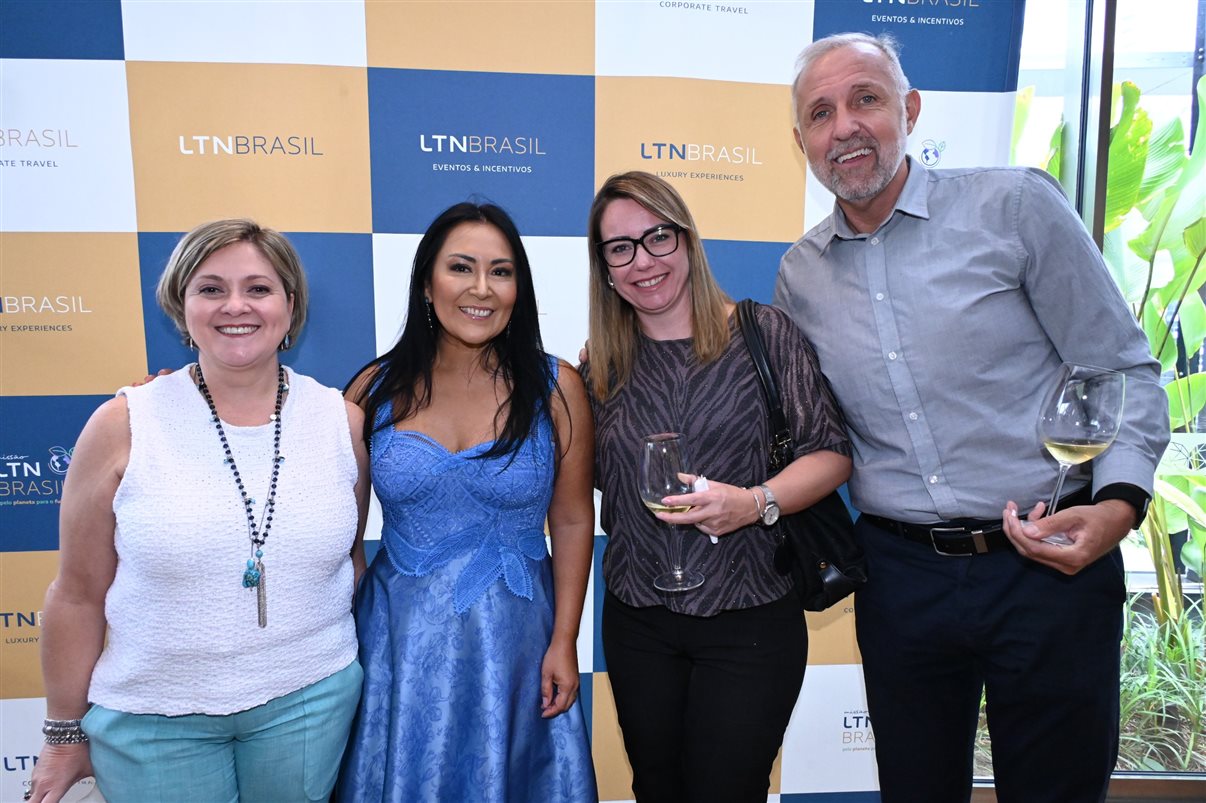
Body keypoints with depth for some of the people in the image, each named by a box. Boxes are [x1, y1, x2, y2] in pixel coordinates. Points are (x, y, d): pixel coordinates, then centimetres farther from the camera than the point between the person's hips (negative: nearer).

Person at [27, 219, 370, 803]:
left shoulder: (342, 420, -5)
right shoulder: (123, 426, -10)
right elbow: (78, 596, -2)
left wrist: (360, 679, 12)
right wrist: (65, 734, 4)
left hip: (310, 701, 1)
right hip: (152, 721, -1)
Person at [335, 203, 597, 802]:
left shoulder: (554, 388, -7)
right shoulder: (376, 389, -4)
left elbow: (572, 522, -3)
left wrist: (564, 643, -3)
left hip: (513, 639, -1)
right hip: (399, 639, 1)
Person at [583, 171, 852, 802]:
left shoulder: (763, 334, -7)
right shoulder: (602, 364, 3)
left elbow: (831, 452, -8)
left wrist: (757, 502, -23)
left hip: (750, 624, -3)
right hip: (637, 624, 4)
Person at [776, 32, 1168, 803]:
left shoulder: (1016, 205, -6)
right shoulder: (799, 274, 5)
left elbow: (1126, 372, -3)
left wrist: (1119, 505, -17)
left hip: (1049, 566, -2)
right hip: (900, 573, 3)